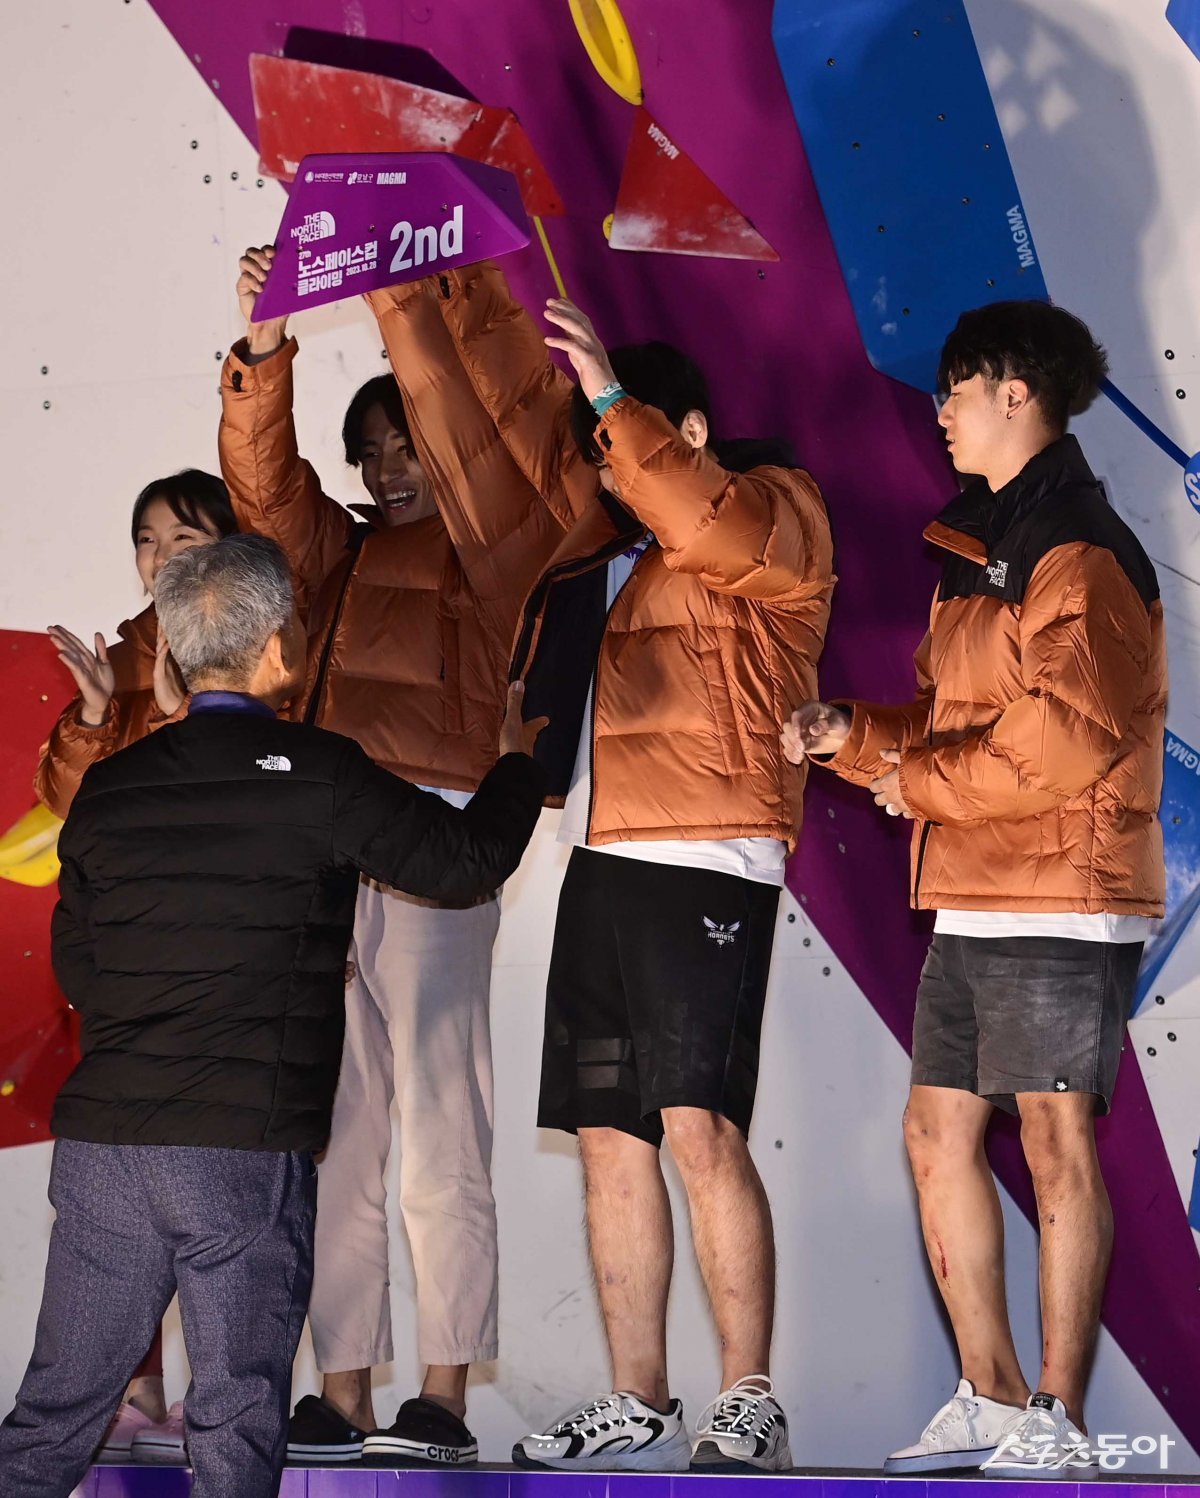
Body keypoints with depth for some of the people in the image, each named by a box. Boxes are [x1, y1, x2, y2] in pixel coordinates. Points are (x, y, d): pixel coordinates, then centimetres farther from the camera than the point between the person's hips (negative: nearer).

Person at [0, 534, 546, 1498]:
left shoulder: (109, 786, 7)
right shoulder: (316, 776, -7)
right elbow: (466, 859, 5)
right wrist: (519, 759, 24)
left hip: (99, 1134, 5)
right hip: (243, 1147, -5)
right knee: (237, 1417, 4)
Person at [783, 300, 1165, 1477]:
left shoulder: (1080, 553, -11)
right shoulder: (980, 547, 20)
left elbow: (1062, 740, -20)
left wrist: (922, 782, -11)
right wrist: (853, 737, 5)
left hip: (1058, 902, -10)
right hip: (969, 902, 10)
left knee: (1054, 1143, -6)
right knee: (938, 1132, 10)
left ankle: (1058, 1424, -2)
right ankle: (991, 1400, 18)